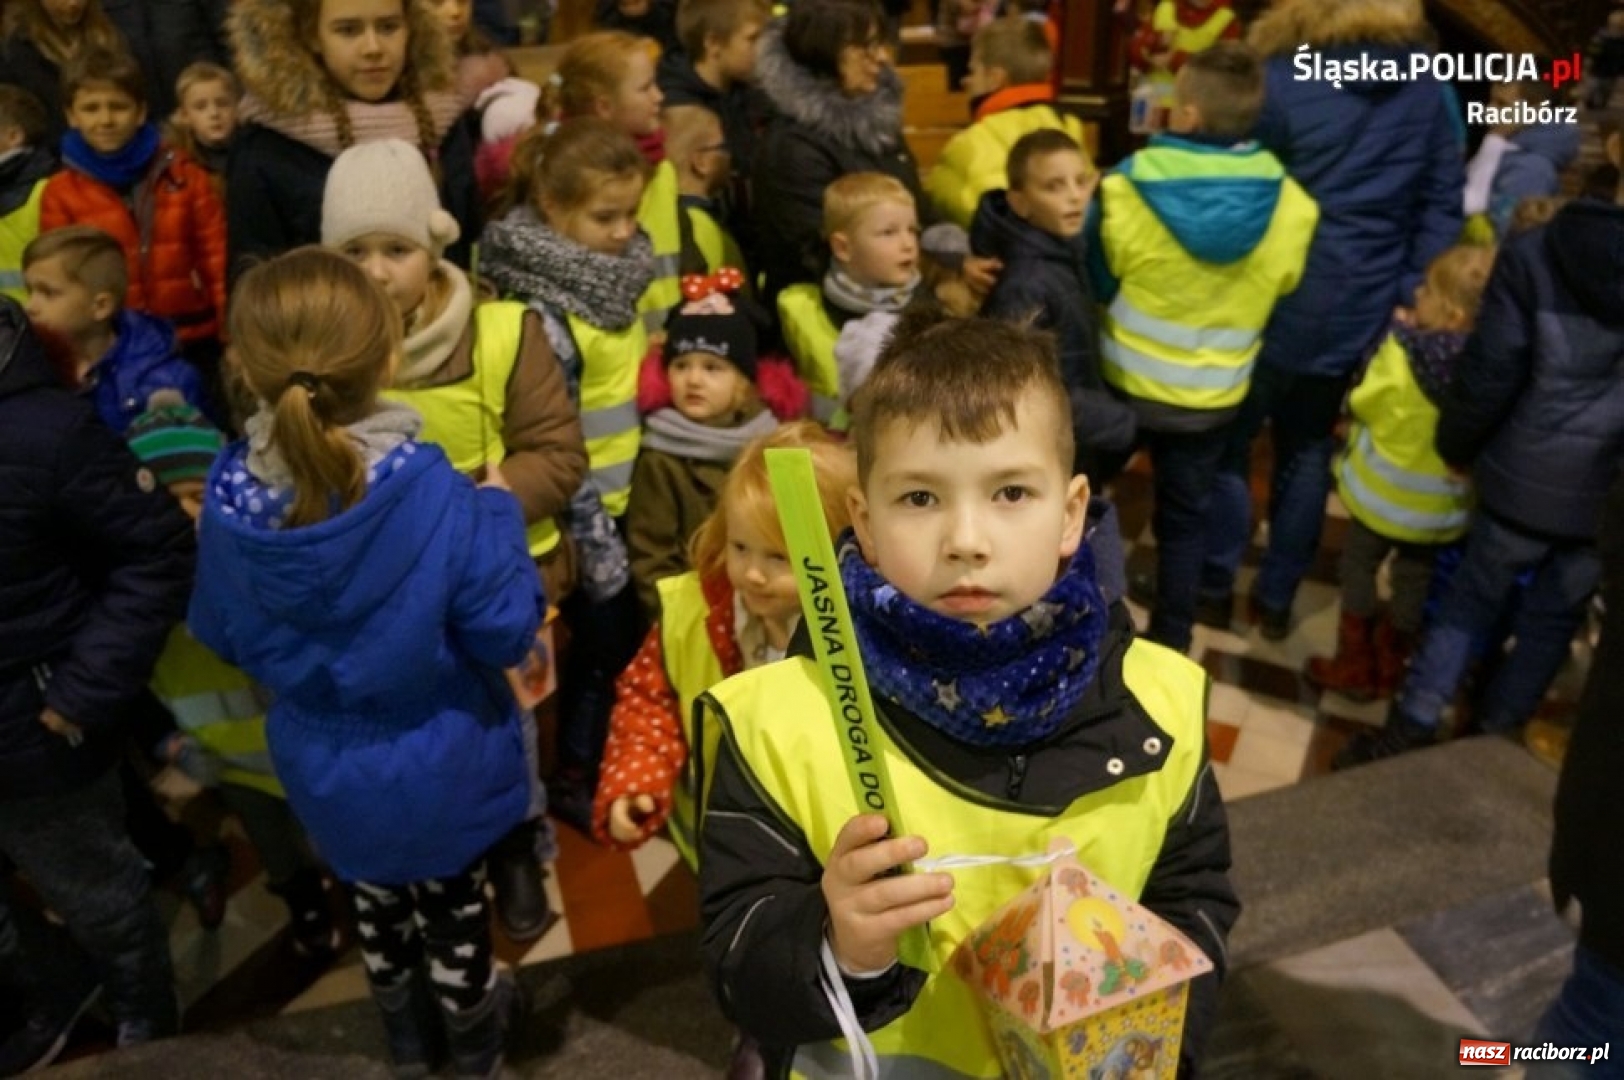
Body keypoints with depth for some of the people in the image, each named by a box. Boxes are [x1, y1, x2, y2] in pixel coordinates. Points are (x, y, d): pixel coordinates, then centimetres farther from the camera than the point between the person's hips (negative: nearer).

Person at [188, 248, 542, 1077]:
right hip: (438, 767, -3)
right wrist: (499, 514, -10)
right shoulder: (436, 493, -32)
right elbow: (506, 634, -22)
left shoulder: (229, 501, -20)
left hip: (328, 772, 3)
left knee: (376, 906, 30)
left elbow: (221, 639, -4)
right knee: (453, 910, 24)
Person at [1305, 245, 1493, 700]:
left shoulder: (1405, 352, -25)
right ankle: (1390, 667, 32)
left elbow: (1364, 404, -10)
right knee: (1414, 577, 19)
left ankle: (1355, 665, 22)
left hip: (1387, 488, -4)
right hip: (1442, 500, 4)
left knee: (1358, 566, 15)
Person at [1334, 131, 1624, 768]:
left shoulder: (1536, 255, -15)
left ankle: (1407, 735, 20)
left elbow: (1489, 377, -12)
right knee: (1553, 620, 18)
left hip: (1530, 479, -1)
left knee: (1472, 598, 16)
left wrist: (1455, 448, 5)